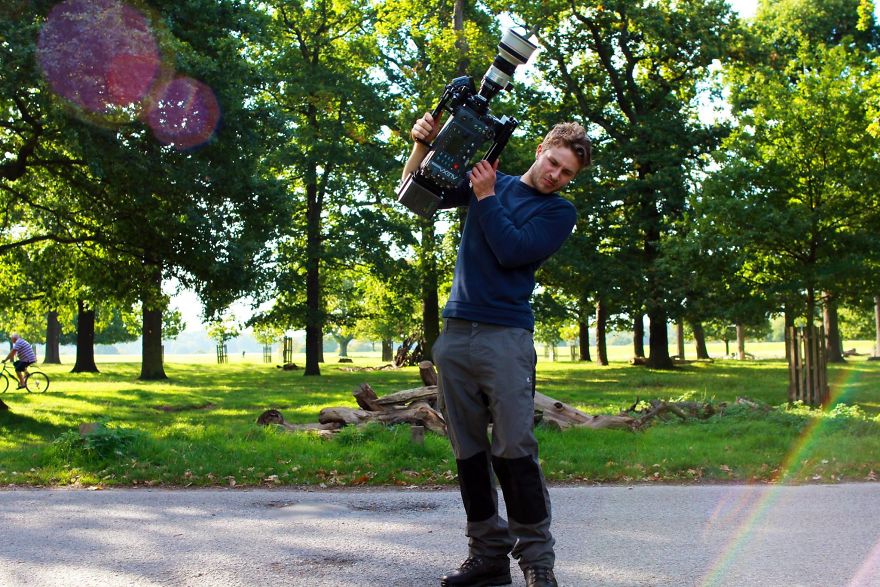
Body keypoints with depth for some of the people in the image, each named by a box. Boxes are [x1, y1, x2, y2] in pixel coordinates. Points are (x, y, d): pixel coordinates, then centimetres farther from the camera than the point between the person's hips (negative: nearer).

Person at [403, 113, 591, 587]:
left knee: (513, 449, -9)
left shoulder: (559, 212, 6)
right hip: (455, 332, 4)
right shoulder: (485, 179, 17)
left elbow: (512, 252, -9)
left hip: (505, 335, -4)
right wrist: (422, 145, -1)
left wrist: (486, 197, -4)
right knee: (467, 450, 5)